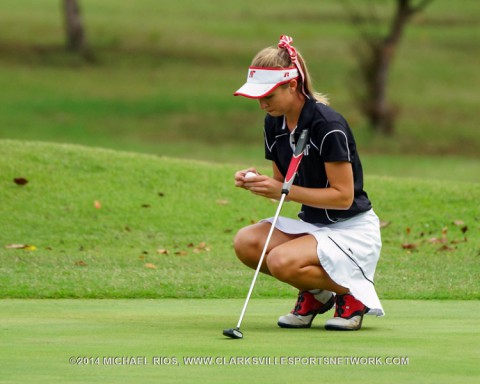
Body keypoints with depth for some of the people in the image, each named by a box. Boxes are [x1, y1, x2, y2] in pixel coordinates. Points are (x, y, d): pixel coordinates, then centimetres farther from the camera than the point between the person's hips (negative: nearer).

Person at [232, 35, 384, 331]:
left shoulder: (327, 125, -22)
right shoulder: (274, 123, 3)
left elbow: (343, 196, -21)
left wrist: (284, 190, -24)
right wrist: (257, 183, -10)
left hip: (352, 230, -8)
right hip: (312, 225, 8)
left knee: (282, 261, -32)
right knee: (246, 242, -19)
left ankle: (351, 290, -5)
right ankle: (314, 295, 3)